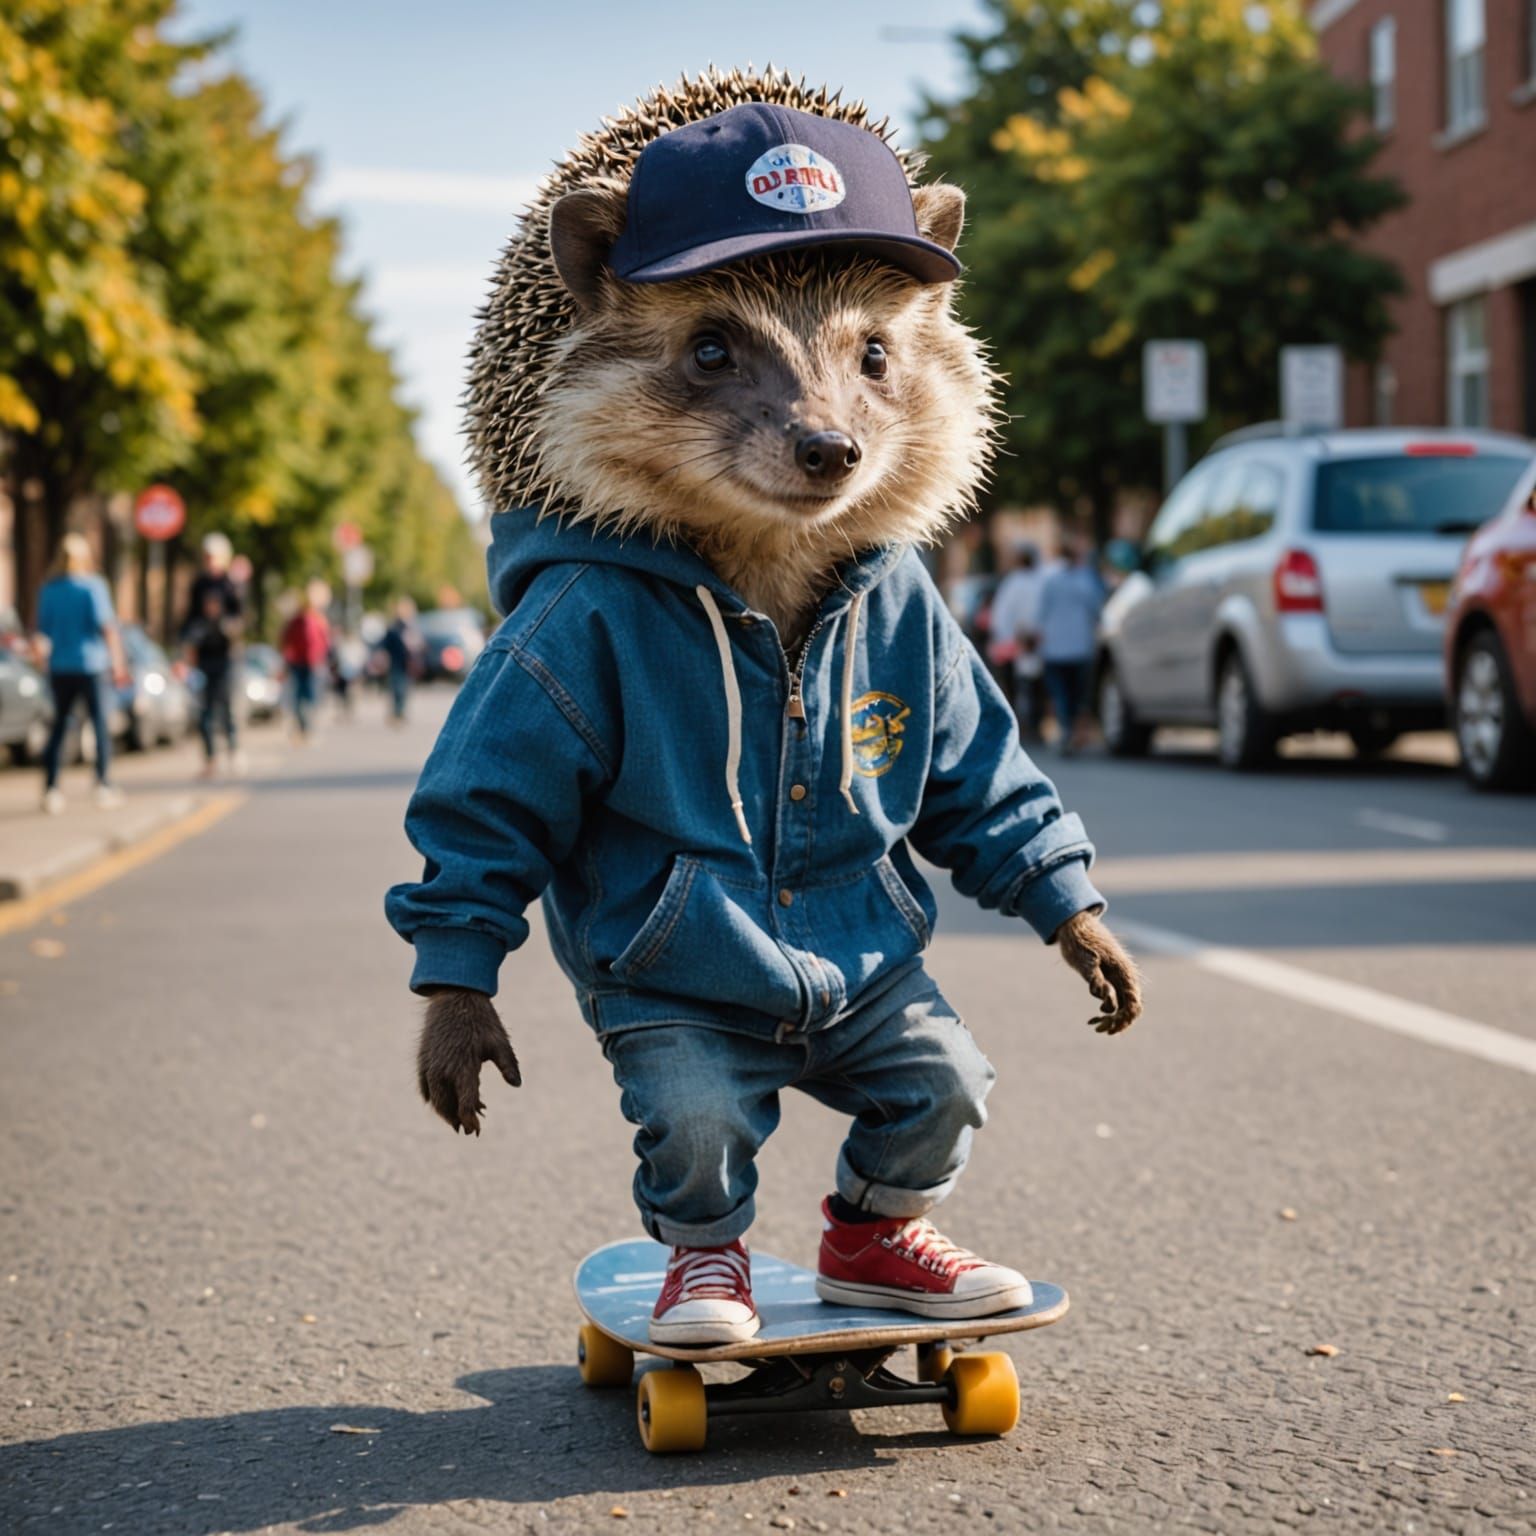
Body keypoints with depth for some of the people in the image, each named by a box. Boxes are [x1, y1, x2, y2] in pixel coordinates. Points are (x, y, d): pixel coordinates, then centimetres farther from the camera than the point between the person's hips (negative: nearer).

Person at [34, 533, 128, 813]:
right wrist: (118, 661, -8)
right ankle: (104, 786, 4)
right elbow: (107, 625, -13)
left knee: (59, 725, 10)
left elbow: (43, 630, 10)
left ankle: (51, 788, 2)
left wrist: (43, 657, 26)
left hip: (59, 666, 4)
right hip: (90, 664, -4)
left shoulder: (48, 589, 4)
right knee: (100, 724, 6)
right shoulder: (93, 586, -8)